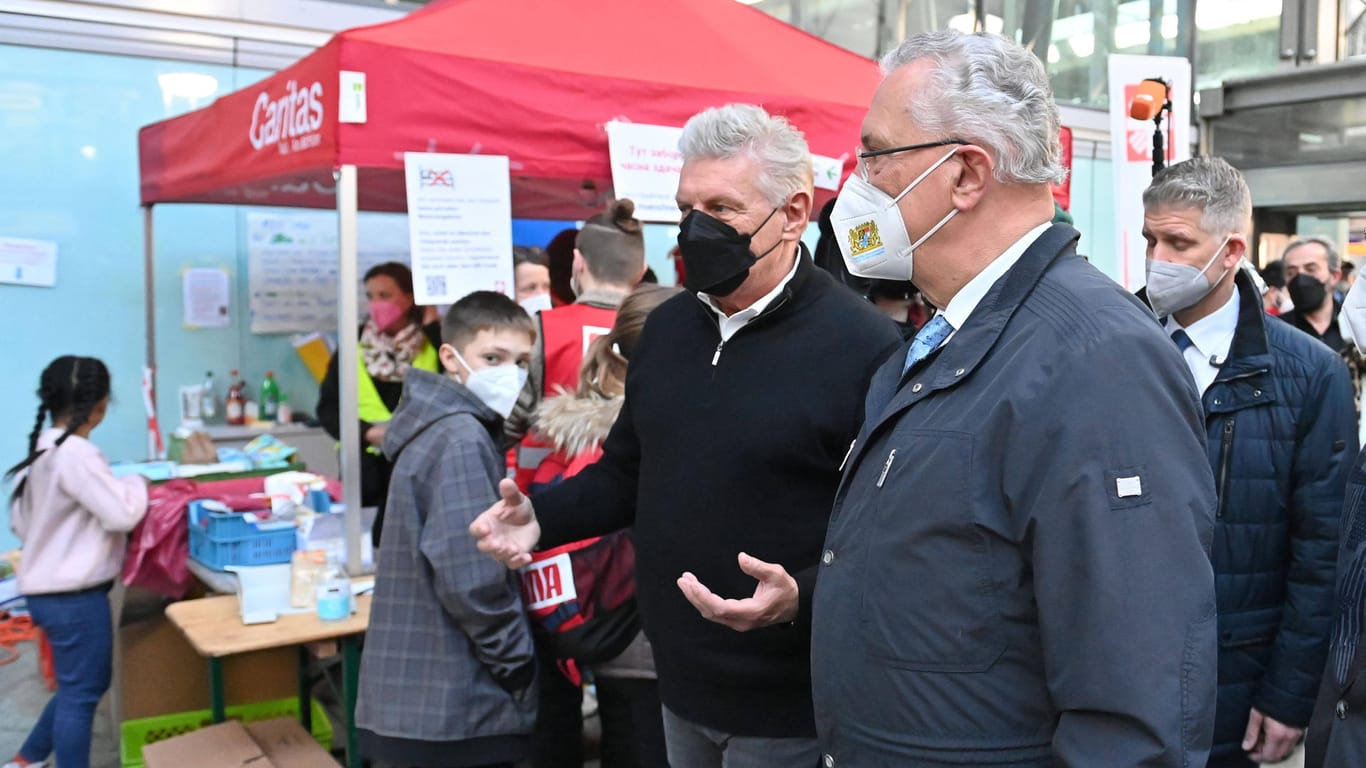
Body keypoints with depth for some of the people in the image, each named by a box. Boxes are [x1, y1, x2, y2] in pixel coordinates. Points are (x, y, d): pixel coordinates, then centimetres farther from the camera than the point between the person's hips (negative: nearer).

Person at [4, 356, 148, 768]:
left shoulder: (39, 450, 8)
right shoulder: (77, 453, -22)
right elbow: (122, 513, -23)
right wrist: (137, 483, -6)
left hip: (48, 590, 10)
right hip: (74, 596, -10)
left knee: (82, 684, 23)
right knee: (80, 692, 2)